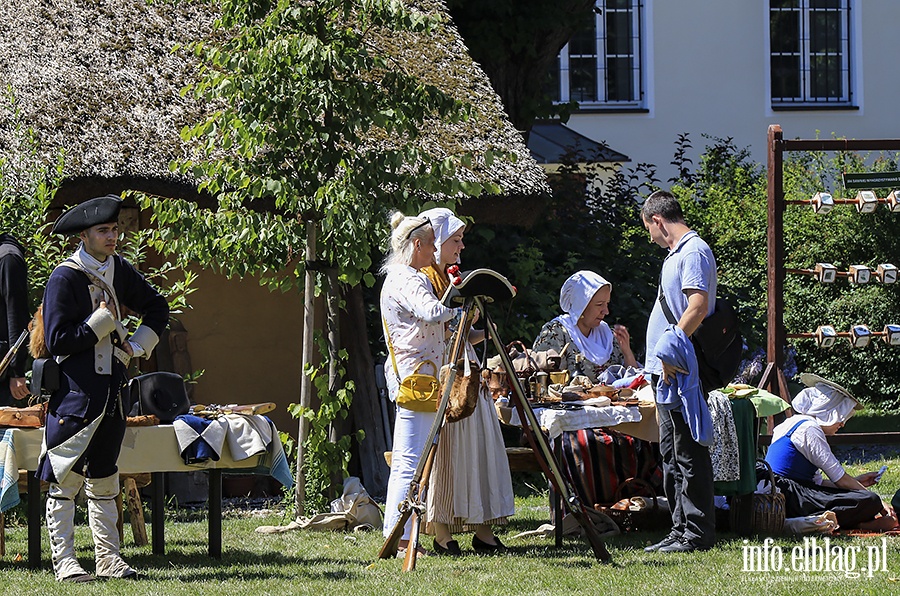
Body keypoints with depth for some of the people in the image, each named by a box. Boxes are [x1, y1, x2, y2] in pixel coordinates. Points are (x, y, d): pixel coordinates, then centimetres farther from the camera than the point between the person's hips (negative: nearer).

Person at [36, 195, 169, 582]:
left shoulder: (119, 270, 8)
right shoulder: (64, 278, -11)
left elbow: (157, 307, 23)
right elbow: (57, 341, -15)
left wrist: (137, 346, 10)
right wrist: (104, 321, -14)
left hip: (111, 389, 7)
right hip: (74, 393, -7)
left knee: (104, 477, 12)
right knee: (65, 478, -5)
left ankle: (108, 559, 15)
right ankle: (64, 561, -1)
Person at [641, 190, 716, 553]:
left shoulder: (694, 252, -11)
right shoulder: (677, 254, 20)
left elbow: (698, 306, -23)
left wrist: (671, 350, -24)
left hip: (682, 370, -11)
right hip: (668, 372, 11)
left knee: (688, 454, -8)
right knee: (671, 454, 13)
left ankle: (697, 533, -7)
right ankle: (681, 530, 17)